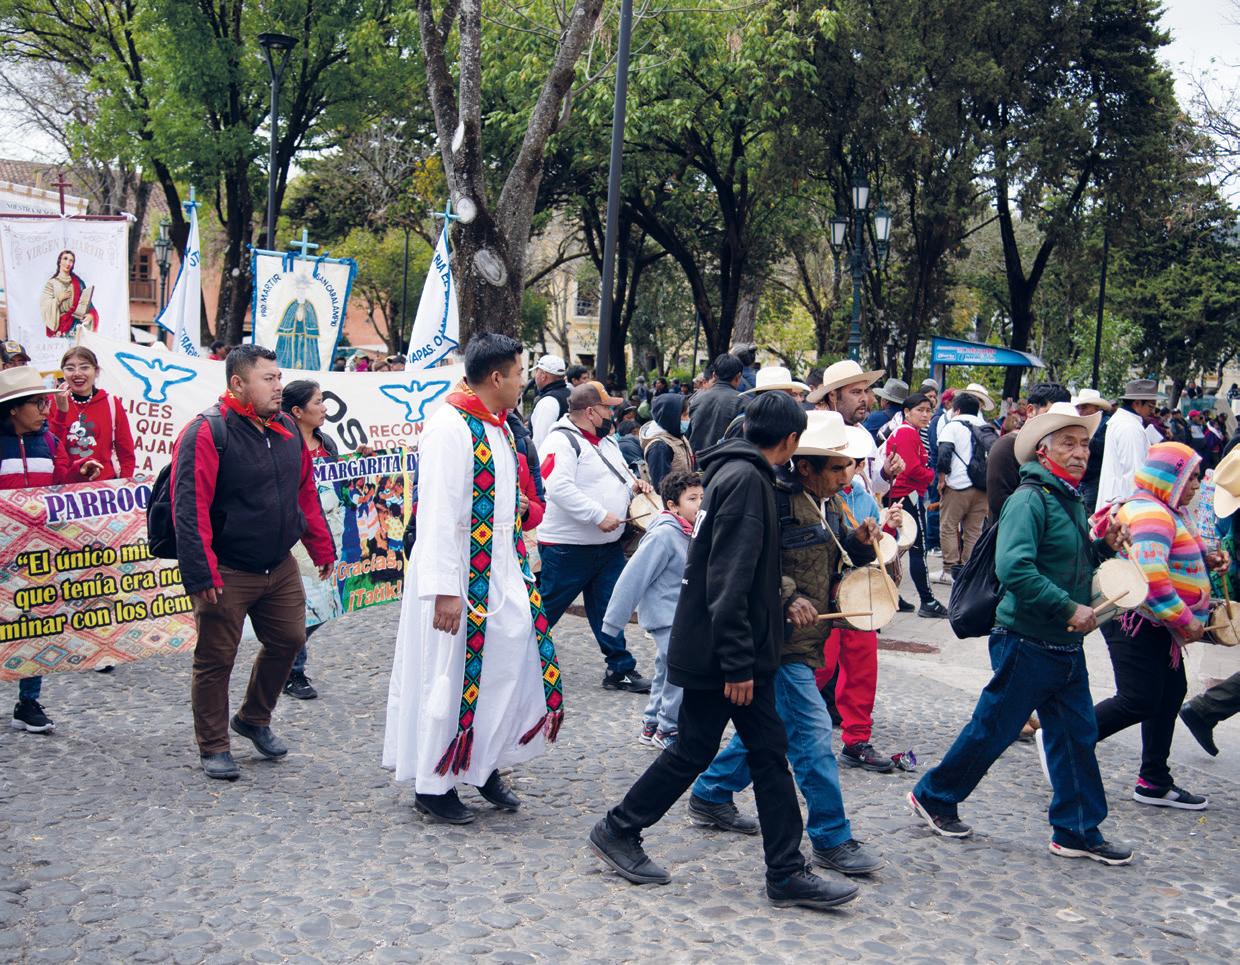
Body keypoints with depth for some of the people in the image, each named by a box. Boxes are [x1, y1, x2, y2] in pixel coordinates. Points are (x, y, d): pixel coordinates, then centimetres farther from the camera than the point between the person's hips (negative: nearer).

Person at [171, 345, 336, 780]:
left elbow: (305, 493, 16)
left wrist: (321, 548, 16)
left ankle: (254, 719, 36)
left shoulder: (286, 429, 7)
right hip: (227, 573, -7)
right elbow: (189, 507, -20)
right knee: (216, 660, 4)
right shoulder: (207, 432, -15)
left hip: (280, 566, 7)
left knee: (287, 640, 13)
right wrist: (201, 573, -24)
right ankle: (213, 748, 19)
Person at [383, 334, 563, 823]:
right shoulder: (449, 427, -18)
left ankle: (486, 765, 25)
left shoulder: (498, 426, 11)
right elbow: (438, 513, -21)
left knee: (516, 657, 9)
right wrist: (445, 589, -23)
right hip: (460, 576, -9)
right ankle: (432, 785, 15)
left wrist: (520, 568, 20)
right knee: (452, 677, 0)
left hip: (502, 573, 9)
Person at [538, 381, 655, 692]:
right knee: (545, 609, 2)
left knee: (610, 609, 12)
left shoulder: (607, 440, 15)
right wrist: (599, 515, -26)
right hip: (568, 548, -8)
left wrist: (633, 485, 3)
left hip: (609, 546, 8)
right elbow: (558, 488, -28)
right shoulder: (562, 441, -15)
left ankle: (620, 669, 20)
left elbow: (618, 479, 27)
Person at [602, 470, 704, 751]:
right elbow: (633, 577, -20)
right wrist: (612, 622, -18)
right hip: (666, 616, -9)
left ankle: (652, 725, 31)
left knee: (667, 672, 18)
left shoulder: (690, 532, 4)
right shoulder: (663, 535, -21)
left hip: (682, 616, 9)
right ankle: (667, 730, 2)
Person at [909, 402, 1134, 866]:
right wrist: (1069, 608, -25)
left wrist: (1104, 546, 5)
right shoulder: (1029, 500, -17)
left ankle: (1077, 832, 19)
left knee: (1076, 736, 10)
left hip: (1066, 646, 9)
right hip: (1027, 643, -9)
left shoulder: (1072, 501, 13)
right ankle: (934, 796, 21)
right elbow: (1013, 568, -29)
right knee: (993, 730, 3)